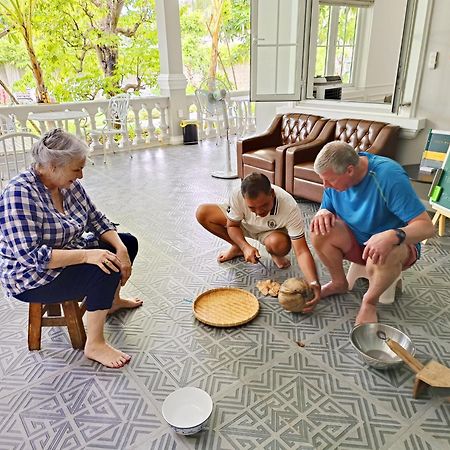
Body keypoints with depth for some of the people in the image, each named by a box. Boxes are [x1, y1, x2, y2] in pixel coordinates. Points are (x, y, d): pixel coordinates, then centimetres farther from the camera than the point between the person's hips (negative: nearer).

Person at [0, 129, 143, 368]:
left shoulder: (69, 184, -4)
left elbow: (96, 219, 0)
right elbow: (30, 256, -33)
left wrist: (121, 249, -16)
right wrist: (87, 255, -36)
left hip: (69, 255, 9)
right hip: (32, 279, -9)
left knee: (128, 242, 10)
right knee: (105, 270, -28)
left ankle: (112, 300, 30)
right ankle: (95, 345, -12)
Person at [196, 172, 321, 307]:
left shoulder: (290, 208, -39)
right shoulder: (237, 196, -35)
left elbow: (302, 251, -38)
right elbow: (232, 225, -15)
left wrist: (314, 283, -52)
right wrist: (245, 247, -34)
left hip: (271, 232, -2)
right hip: (244, 224, 3)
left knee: (279, 244, -40)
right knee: (202, 213, -18)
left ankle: (275, 255, 2)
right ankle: (238, 248, 5)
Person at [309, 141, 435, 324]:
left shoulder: (389, 175, -28)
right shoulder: (335, 174, -12)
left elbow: (427, 226, -28)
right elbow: (326, 208, 2)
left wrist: (393, 235, -49)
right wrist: (323, 213, -24)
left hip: (400, 244, -4)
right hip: (356, 240, 5)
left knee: (383, 256, -39)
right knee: (320, 231, -23)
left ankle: (370, 302, -7)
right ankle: (339, 283, 2)